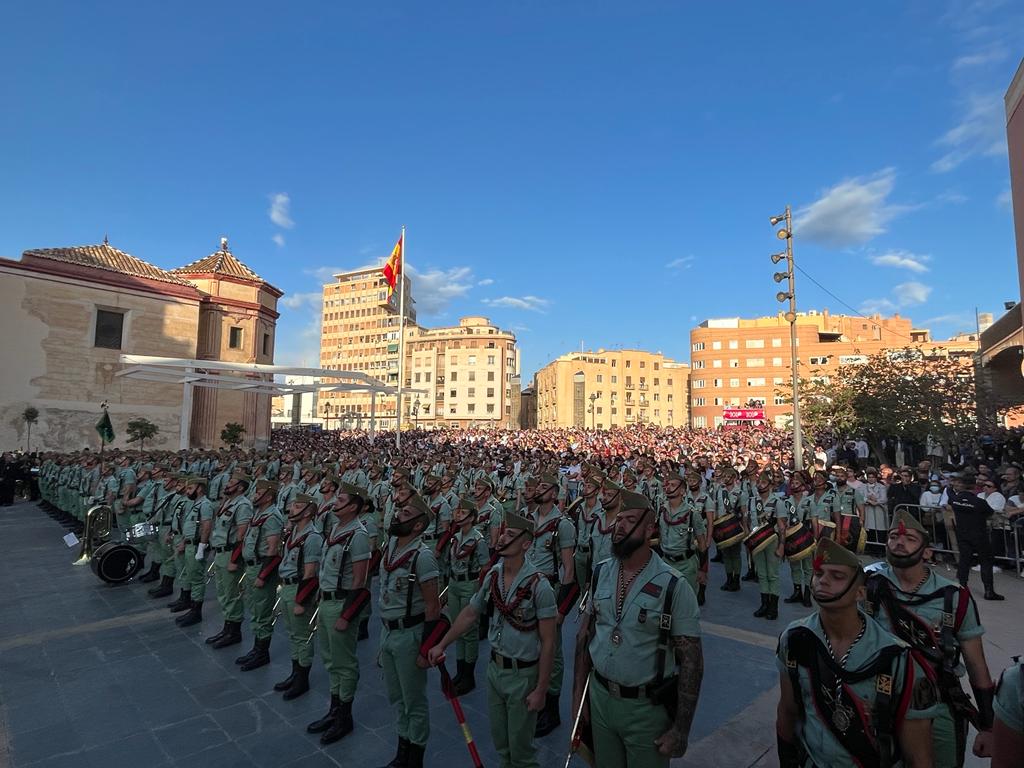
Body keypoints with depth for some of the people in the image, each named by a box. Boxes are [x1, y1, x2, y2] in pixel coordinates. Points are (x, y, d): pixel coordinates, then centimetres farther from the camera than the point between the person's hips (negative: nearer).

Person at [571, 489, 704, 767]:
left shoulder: (674, 586, -19)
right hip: (599, 698, 4)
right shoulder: (600, 573, -4)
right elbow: (585, 635, 5)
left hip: (647, 707, -4)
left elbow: (691, 661, -14)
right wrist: (578, 692, 5)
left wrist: (681, 730, -13)